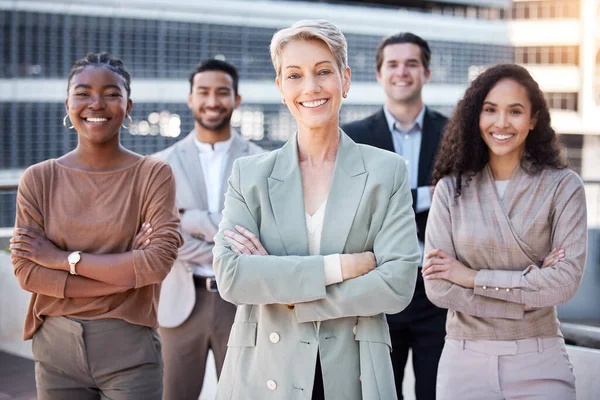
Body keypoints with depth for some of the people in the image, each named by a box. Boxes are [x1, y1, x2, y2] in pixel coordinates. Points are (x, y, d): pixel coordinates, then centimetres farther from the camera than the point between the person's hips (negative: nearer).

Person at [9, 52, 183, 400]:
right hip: (56, 345, 2)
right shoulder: (39, 179, 1)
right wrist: (123, 273, -13)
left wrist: (63, 258, -11)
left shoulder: (154, 174, -4)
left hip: (129, 347, -2)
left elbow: (159, 262, -14)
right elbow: (26, 272, -6)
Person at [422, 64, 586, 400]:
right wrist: (528, 292, -12)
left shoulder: (563, 186, -4)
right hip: (465, 360, 1)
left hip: (539, 361, -1)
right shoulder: (451, 188, -1)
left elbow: (566, 281, -13)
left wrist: (473, 277, -11)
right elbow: (438, 288, -8)